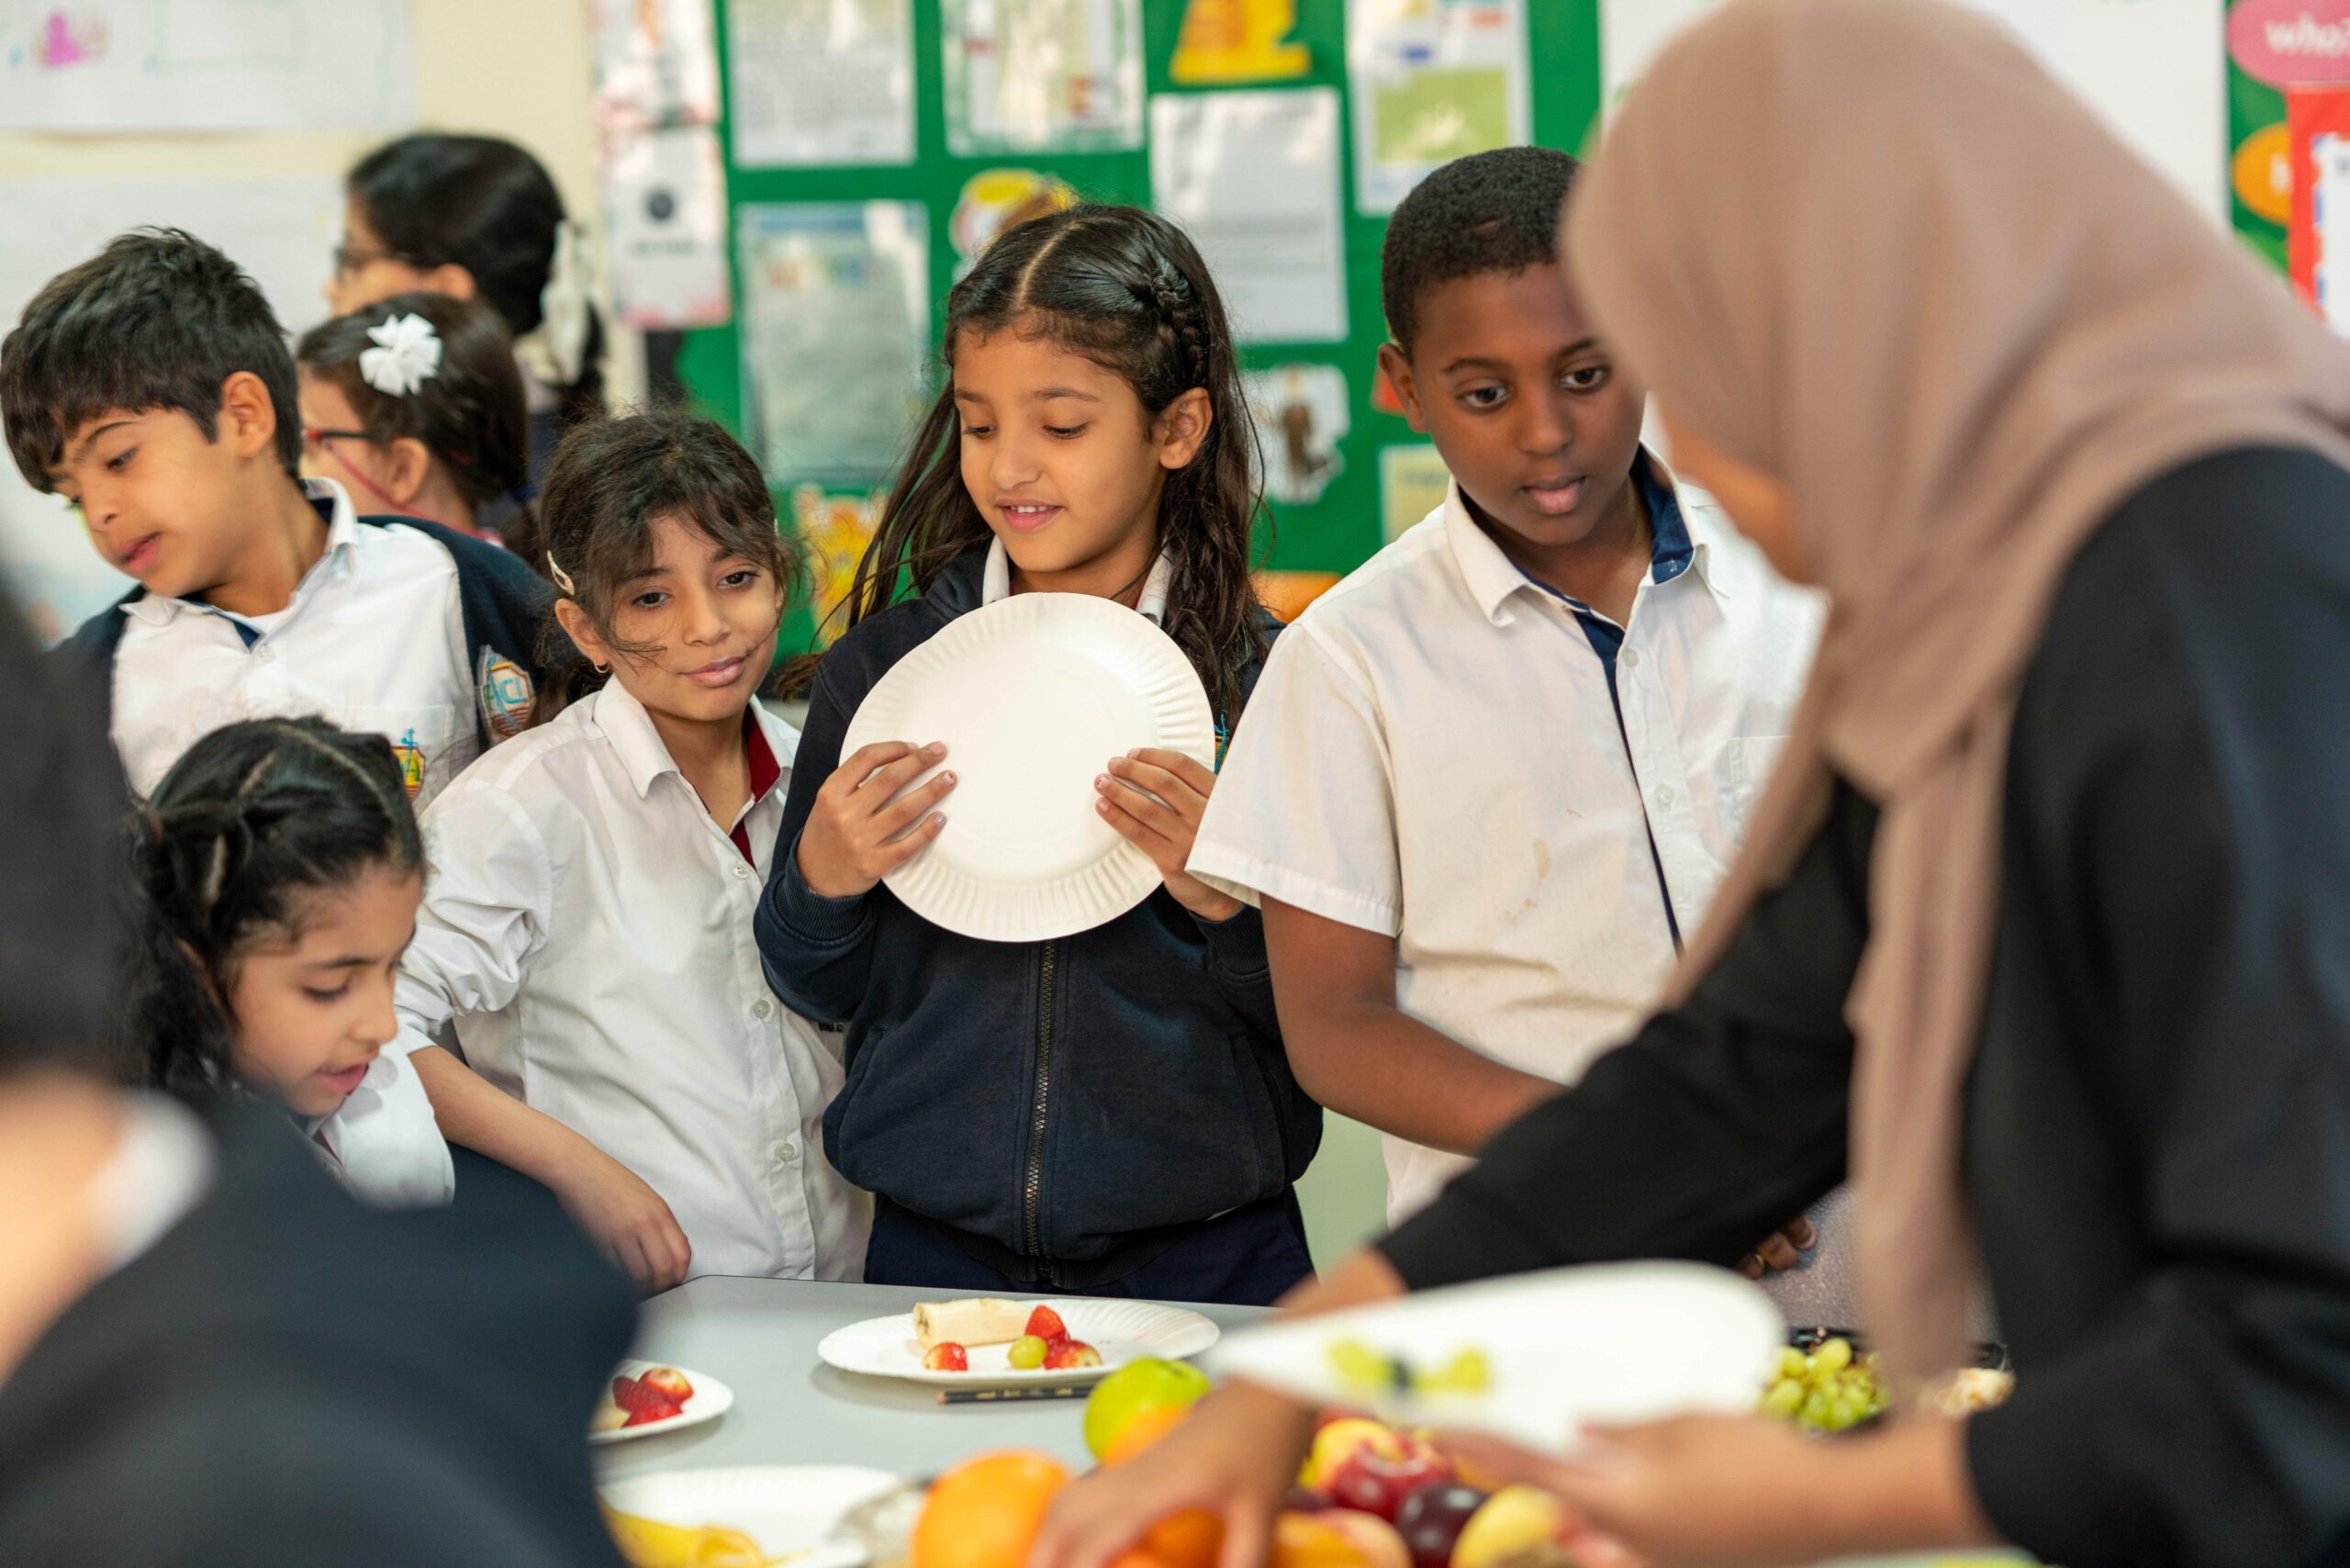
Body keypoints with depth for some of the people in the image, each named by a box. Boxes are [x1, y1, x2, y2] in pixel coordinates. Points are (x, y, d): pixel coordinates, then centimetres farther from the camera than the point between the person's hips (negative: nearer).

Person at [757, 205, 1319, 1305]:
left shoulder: (1261, 677, -4)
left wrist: (1224, 900, -19)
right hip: (932, 1252, 2)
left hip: (1205, 1257, -1)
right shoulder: (878, 669, 2)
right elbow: (814, 993, 9)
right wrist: (823, 881, -10)